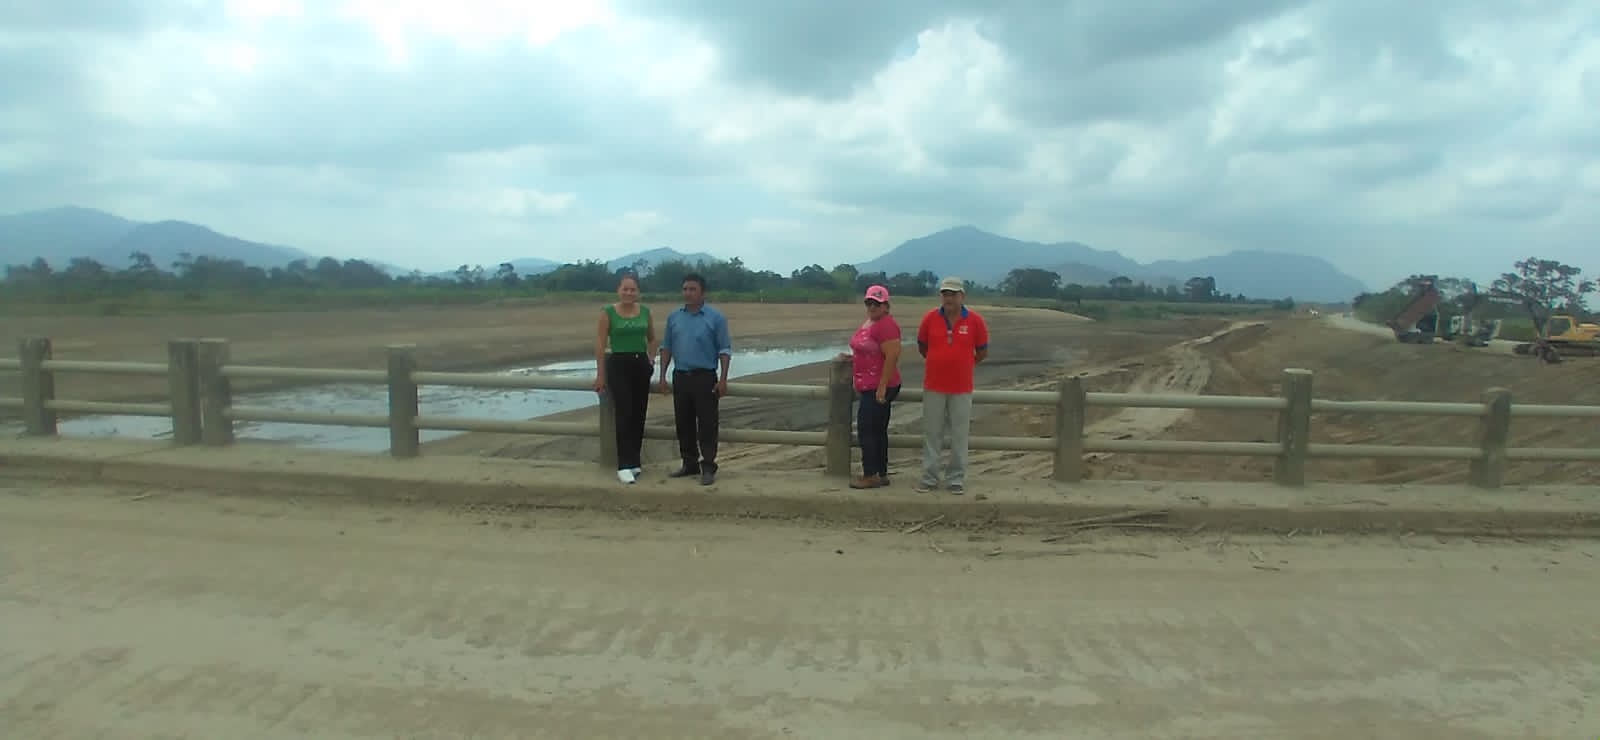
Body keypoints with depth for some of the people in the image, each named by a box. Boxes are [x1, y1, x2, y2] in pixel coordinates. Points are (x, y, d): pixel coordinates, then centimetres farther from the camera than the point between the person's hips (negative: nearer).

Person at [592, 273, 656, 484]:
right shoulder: (608, 312, -6)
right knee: (624, 415, -10)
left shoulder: (645, 311, 6)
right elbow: (600, 345, -5)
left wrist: (650, 359, 7)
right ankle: (624, 466, -9)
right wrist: (600, 375, -8)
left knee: (639, 415, 7)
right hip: (618, 365, -4)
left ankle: (633, 461, 19)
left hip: (641, 365, 5)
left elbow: (652, 339, 21)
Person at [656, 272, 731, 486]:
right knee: (684, 424, 10)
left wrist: (723, 379, -13)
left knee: (707, 424, -3)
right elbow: (666, 347, 12)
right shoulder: (674, 317, 8)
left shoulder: (716, 318, -5)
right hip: (680, 377, 5)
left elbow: (725, 350, -5)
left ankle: (708, 468, 3)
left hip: (705, 377, -5)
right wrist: (663, 376, 6)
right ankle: (690, 464, 21)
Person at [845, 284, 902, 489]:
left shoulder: (887, 325, -15)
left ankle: (870, 476, -2)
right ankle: (882, 474, 19)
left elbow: (892, 356, -21)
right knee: (878, 431, 12)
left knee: (866, 430, -8)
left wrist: (882, 386, -23)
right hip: (869, 387, 10)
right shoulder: (868, 322, 15)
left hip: (879, 388, -10)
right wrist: (854, 357, 12)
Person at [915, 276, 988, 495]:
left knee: (959, 436, 5)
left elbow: (983, 351, 6)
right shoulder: (930, 318, -3)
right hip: (933, 387, 1)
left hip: (961, 388, -1)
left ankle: (956, 479, 15)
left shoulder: (975, 320, -5)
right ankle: (929, 478, 14)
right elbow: (922, 347, 11)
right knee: (931, 434, 6)